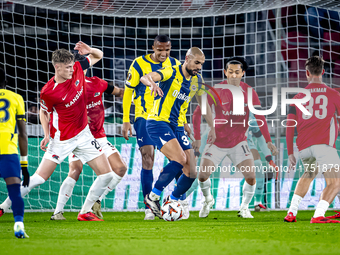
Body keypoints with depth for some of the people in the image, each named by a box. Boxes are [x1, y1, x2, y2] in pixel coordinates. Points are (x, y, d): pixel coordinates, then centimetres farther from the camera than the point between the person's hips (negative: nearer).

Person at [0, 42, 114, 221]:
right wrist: (46, 135, -10)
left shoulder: (77, 70, -8)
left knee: (106, 175, -1)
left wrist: (89, 50, -15)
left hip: (83, 134, 5)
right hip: (61, 139, -5)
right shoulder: (48, 91, -20)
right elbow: (43, 112, -1)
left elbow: (98, 56, 7)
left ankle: (85, 213, 10)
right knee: (39, 178, -8)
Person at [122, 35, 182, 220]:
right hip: (145, 118, -3)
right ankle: (149, 208, -9)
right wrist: (126, 120, -6)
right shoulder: (140, 64, -5)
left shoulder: (175, 65, 6)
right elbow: (128, 92, -1)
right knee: (147, 158, -11)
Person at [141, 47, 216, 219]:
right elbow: (145, 78, -26)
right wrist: (152, 83, -49)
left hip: (177, 127, 7)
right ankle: (152, 197, -16)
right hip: (158, 122, -7)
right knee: (180, 159, -27)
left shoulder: (197, 80, 10)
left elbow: (204, 103, 26)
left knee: (191, 172, -4)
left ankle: (171, 202, 16)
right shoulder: (171, 72, -9)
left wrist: (212, 127, 22)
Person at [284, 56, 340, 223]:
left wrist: (290, 153, 18)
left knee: (309, 175, 30)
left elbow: (289, 127, 13)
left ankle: (291, 212, 20)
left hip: (304, 147, 5)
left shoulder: (298, 97, 14)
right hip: (324, 144, -5)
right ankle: (318, 215, -30)